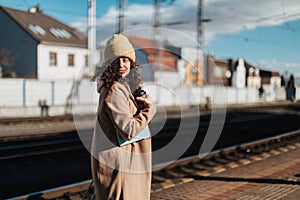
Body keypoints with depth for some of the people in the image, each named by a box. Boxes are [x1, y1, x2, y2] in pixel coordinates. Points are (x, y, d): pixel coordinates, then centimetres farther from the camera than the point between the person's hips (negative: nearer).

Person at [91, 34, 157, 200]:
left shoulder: (125, 86, 10)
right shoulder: (114, 91, -21)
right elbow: (129, 131, -25)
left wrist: (146, 105, -1)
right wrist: (149, 109, -15)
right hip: (116, 163, -10)